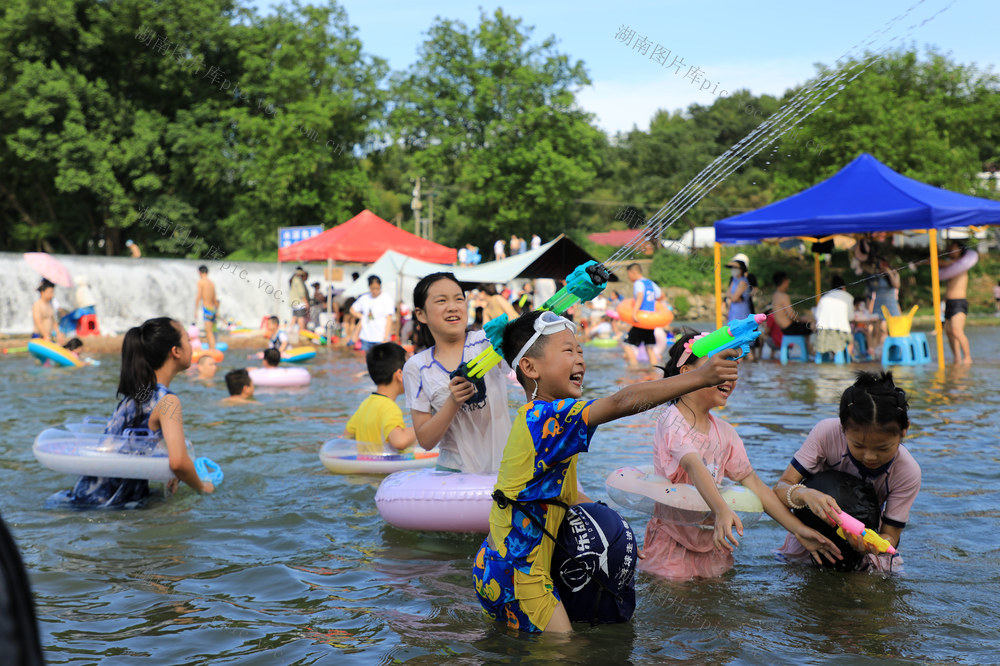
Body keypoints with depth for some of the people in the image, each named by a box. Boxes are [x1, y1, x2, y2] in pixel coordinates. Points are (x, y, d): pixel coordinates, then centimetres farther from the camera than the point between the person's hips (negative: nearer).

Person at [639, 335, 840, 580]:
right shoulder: (672, 422, -18)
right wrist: (722, 511, -53)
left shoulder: (725, 432, 4)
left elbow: (753, 483, 2)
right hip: (672, 539, -6)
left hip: (713, 540, 6)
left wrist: (798, 529, -6)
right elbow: (694, 466, -35)